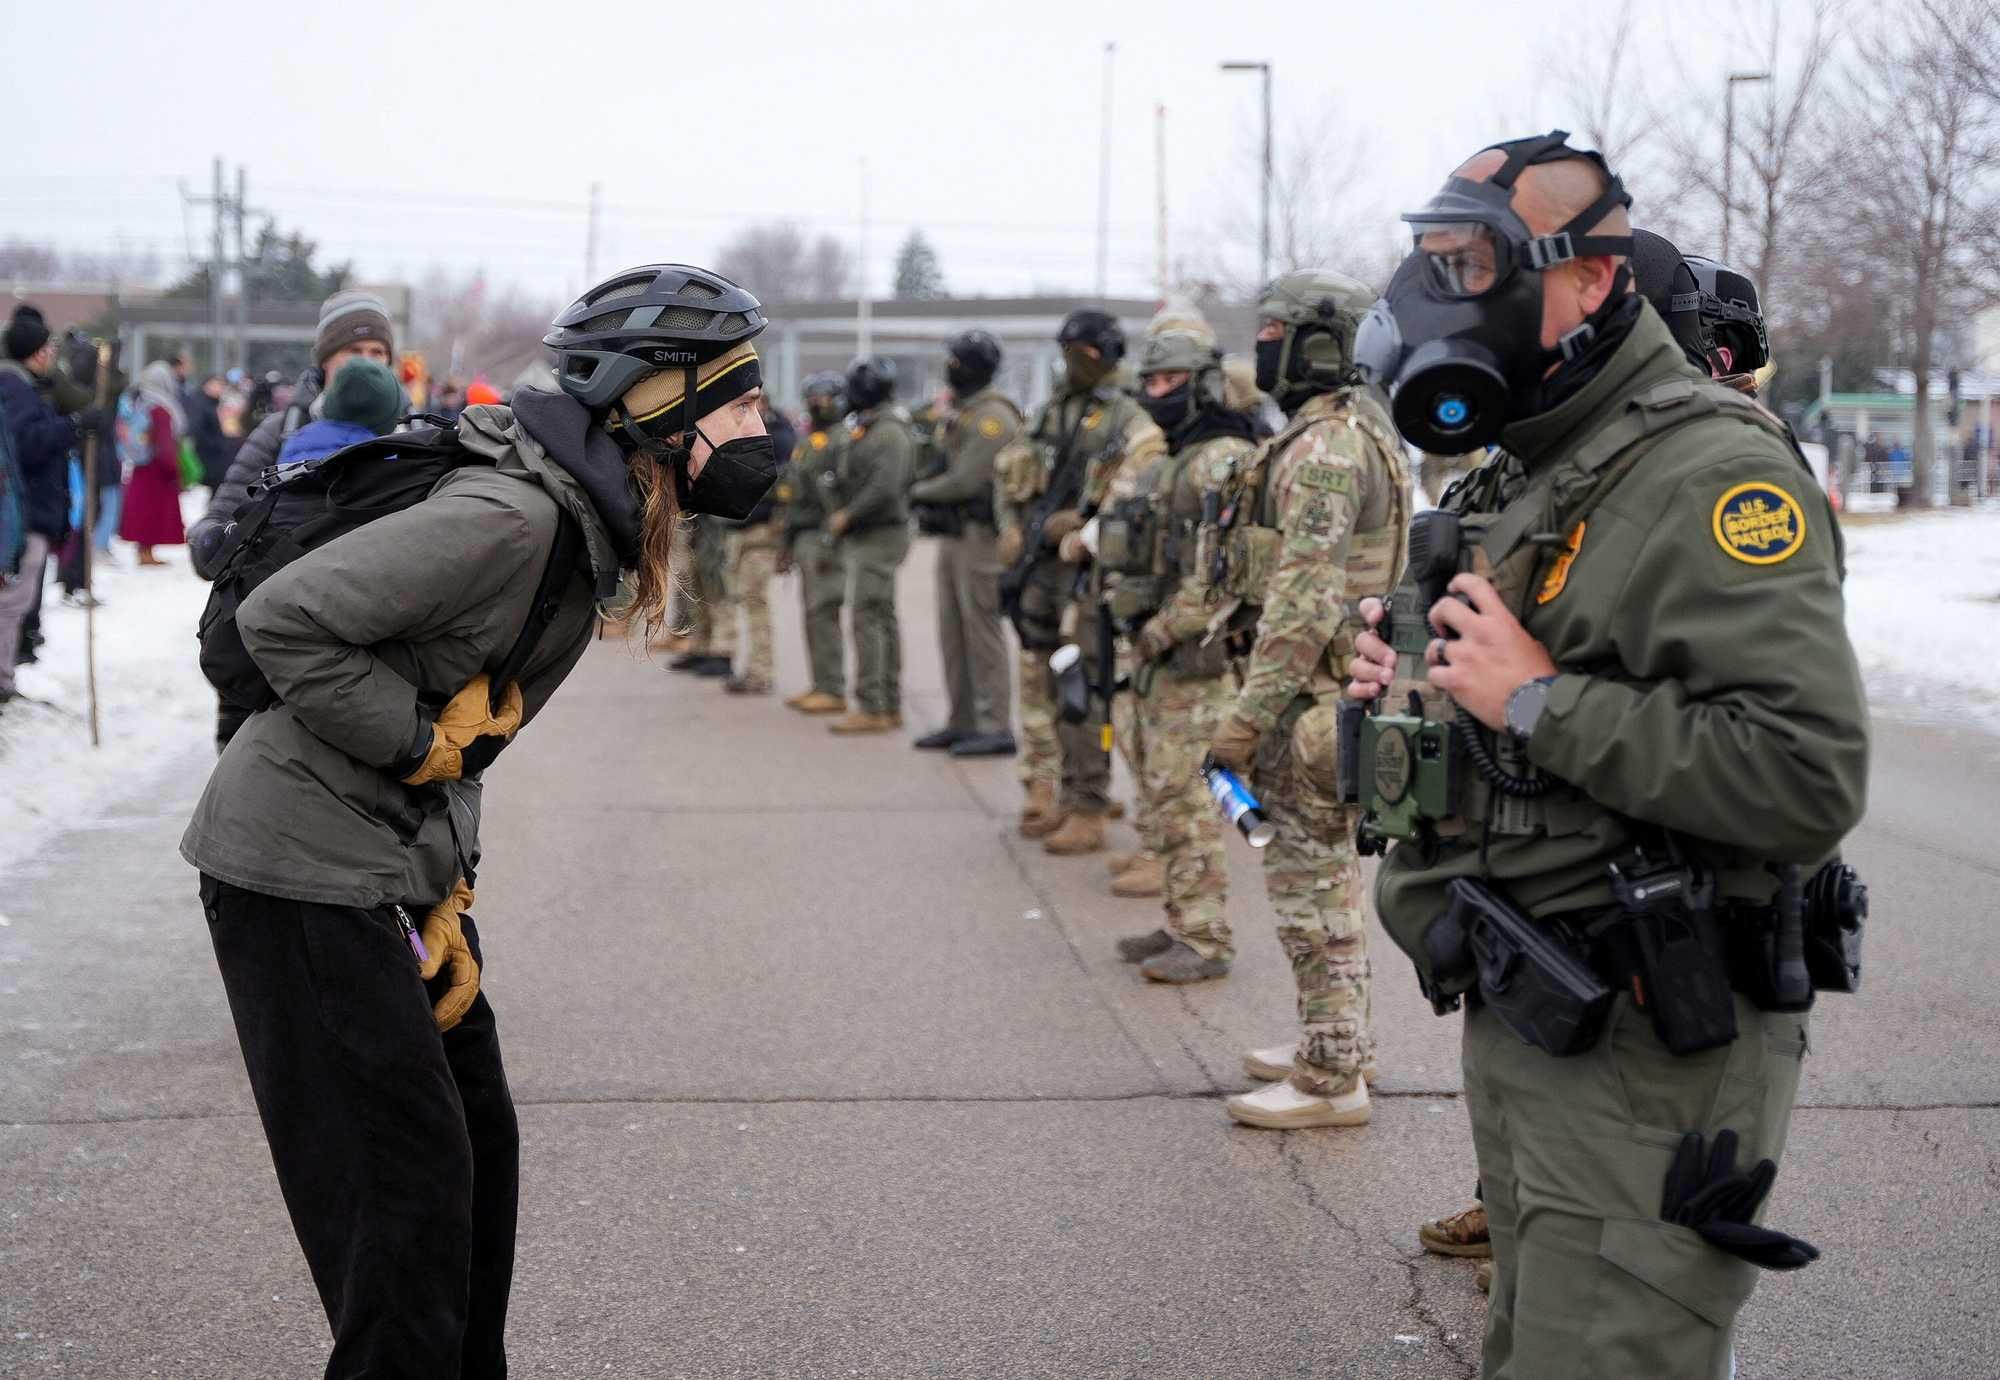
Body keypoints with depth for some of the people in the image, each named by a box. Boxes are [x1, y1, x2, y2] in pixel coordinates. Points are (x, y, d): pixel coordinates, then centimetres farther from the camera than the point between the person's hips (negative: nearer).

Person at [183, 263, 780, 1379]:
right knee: (409, 1172, -5)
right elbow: (285, 618, -27)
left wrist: (447, 894, 8)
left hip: (398, 864, 10)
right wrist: (416, 741, -18)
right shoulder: (512, 517, -25)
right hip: (304, 870, -10)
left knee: (477, 1148, 15)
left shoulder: (591, 527, 7)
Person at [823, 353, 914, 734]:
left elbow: (885, 488, -26)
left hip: (878, 538, -10)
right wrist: (839, 512, 9)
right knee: (883, 620, 11)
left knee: (868, 618, -12)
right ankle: (890, 706, 14)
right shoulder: (867, 428, 17)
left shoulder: (888, 432, -16)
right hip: (865, 539, 10)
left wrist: (847, 516, -17)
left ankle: (871, 709, -12)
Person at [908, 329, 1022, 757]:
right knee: (952, 631, 11)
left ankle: (996, 728, -5)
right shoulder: (959, 412, 17)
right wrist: (927, 491, -1)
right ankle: (962, 723, 18)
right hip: (952, 534, 10)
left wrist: (922, 492, -6)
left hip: (979, 535, -10)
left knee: (982, 630, -8)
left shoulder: (992, 416, -14)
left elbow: (967, 480, -20)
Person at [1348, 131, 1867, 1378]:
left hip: (1649, 1056, -10)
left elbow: (1809, 777, -29)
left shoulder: (1706, 470, -18)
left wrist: (1539, 699, -24)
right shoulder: (1530, 475, 14)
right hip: (1524, 1031, 10)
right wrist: (1426, 690, 7)